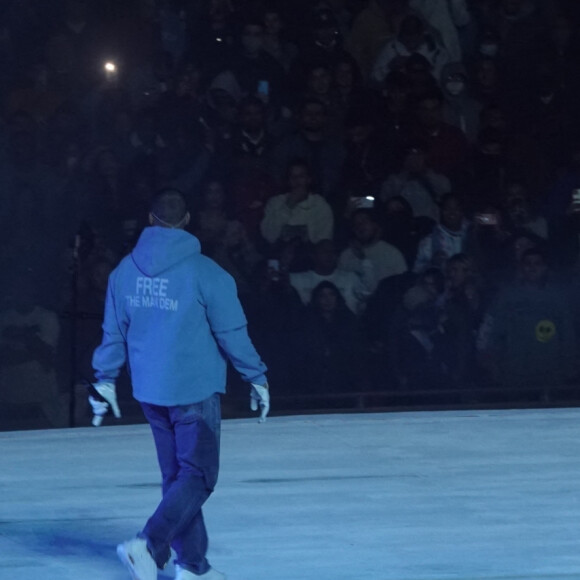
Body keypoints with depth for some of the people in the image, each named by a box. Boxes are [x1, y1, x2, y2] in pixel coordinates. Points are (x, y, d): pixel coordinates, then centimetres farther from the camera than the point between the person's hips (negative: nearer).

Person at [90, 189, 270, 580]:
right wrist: (257, 377, 4)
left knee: (177, 475, 15)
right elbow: (232, 334, -9)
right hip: (194, 390, -6)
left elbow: (114, 331, 10)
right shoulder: (204, 273, -14)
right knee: (198, 477, -2)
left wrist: (105, 379, 21)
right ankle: (148, 545, -19)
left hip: (149, 391, 6)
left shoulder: (126, 270, 2)